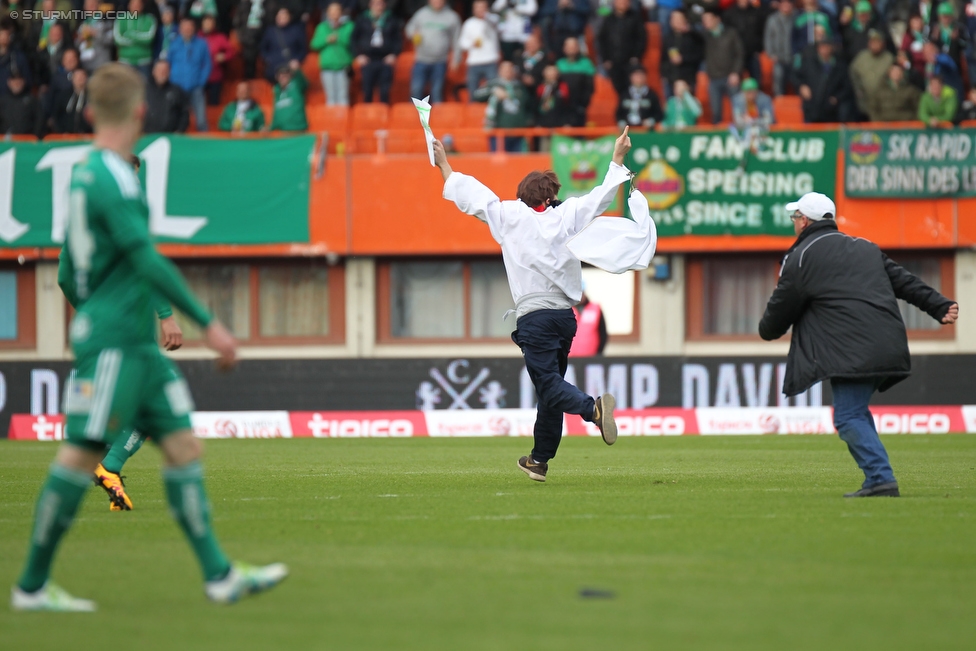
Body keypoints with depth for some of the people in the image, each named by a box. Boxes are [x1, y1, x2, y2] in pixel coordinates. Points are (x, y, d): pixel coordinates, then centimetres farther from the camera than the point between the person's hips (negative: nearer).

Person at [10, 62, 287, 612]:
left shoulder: (86, 175, 15)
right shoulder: (113, 178, -15)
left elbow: (68, 276, 21)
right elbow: (148, 261, -21)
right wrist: (208, 323, -18)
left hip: (137, 345, 10)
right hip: (112, 345, -10)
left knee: (184, 447, 5)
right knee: (81, 457, -6)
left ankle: (219, 574, 4)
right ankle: (32, 585, 1)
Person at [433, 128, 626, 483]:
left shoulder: (509, 215, 5)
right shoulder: (567, 215, 10)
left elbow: (469, 194, 13)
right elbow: (603, 194, 19)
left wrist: (443, 162, 27)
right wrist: (618, 157, 30)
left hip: (533, 316, -4)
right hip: (566, 314, 4)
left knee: (549, 383, -12)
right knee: (550, 385, 13)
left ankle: (594, 408, -40)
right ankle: (540, 459, 21)